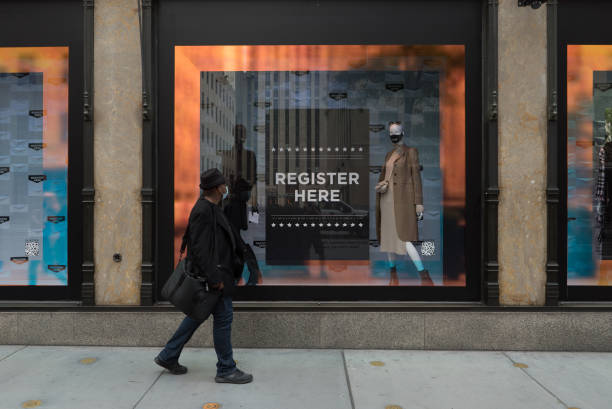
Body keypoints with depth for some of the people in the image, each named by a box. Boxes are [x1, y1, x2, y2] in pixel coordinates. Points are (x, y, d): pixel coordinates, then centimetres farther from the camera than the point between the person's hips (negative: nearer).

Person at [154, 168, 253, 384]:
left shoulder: (211, 209, 13)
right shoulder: (203, 211, -19)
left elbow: (232, 238, 22)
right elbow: (199, 248, -23)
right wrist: (214, 277, -24)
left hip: (217, 273, 11)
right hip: (213, 273, -11)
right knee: (223, 317, 0)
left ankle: (168, 356, 30)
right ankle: (226, 370, 13)